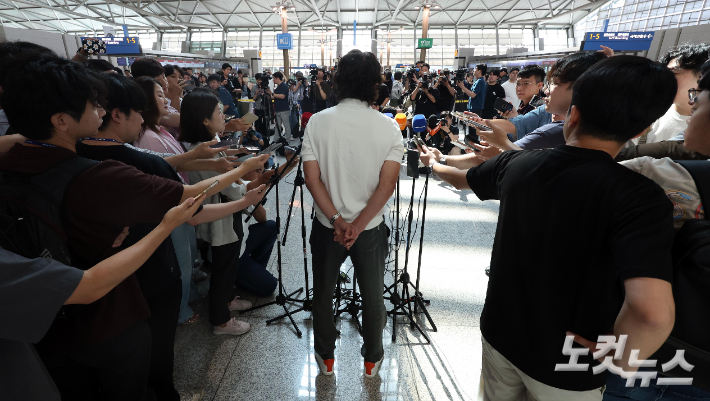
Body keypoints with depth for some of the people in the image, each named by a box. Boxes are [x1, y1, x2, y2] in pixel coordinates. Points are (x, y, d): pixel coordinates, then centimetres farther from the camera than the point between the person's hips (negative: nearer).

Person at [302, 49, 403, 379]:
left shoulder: (318, 121, -8)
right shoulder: (389, 127, -9)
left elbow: (312, 178, -12)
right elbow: (387, 184, -15)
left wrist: (337, 221, -11)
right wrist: (357, 225, -13)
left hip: (327, 225, 1)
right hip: (371, 227, 0)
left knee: (323, 293, 20)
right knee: (372, 295, 19)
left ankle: (326, 358, 39)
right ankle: (372, 359, 38)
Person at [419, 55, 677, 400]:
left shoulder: (516, 163, -11)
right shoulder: (638, 196, -25)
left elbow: (461, 179, 9)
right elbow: (653, 311, -37)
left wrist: (433, 164, 30)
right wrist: (622, 361, -17)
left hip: (500, 334, 4)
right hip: (565, 370, -3)